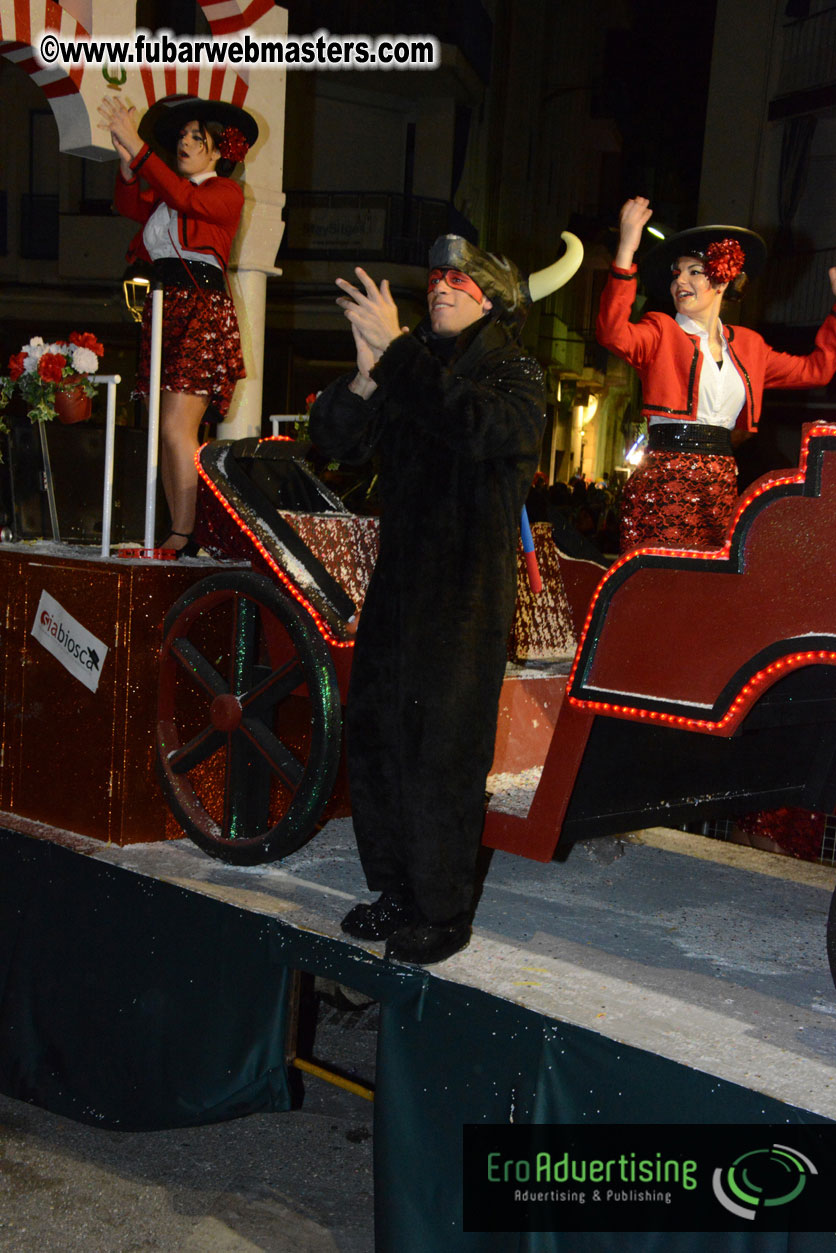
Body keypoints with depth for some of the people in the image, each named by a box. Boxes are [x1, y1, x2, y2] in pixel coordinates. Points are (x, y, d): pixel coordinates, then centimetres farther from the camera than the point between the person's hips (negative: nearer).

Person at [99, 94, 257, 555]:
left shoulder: (227, 193, 3)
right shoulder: (166, 192, 22)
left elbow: (184, 198, -16)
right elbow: (130, 205, 3)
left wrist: (137, 147, -17)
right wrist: (125, 158, -12)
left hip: (203, 310, -7)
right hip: (164, 308, 7)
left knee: (176, 427, -16)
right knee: (167, 432, 2)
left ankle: (183, 537, -15)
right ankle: (177, 535, 5)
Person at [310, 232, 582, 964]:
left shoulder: (515, 376, -4)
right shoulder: (412, 373, 12)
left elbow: (470, 422, -26)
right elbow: (337, 440, 3)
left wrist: (394, 349, -25)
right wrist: (366, 375, -14)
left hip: (466, 598, -6)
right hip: (399, 584, 6)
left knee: (442, 755, -3)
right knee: (374, 738, 11)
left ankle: (446, 914, 13)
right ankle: (399, 892, 27)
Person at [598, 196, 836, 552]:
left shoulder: (747, 345, 18)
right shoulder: (661, 331, 5)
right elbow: (613, 334, -17)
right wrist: (626, 251, -26)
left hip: (722, 483, 4)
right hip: (664, 480, -4)